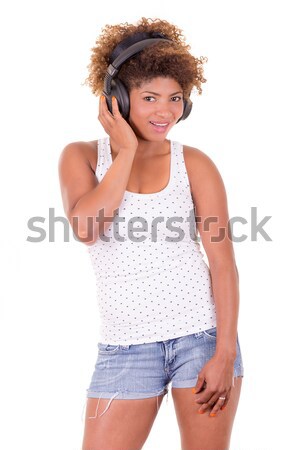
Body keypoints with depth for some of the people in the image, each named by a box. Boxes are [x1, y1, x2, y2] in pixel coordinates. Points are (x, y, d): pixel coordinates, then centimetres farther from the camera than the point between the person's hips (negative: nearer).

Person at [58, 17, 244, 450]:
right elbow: (85, 228, -16)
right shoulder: (82, 156, 3)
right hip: (127, 346, 0)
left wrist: (225, 353, -10)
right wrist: (126, 151, -10)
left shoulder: (194, 163, 1)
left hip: (204, 333, 0)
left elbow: (223, 261, -3)